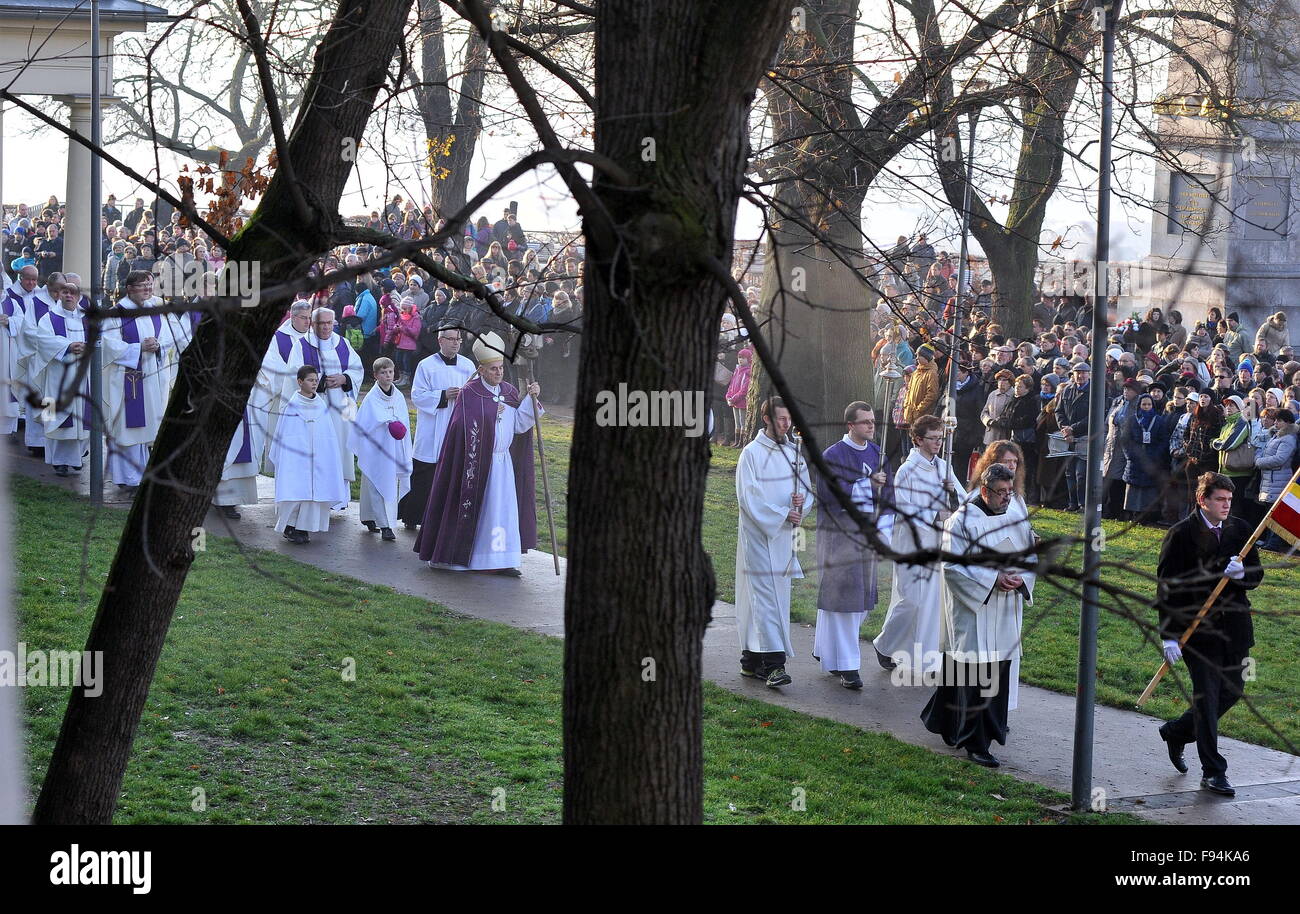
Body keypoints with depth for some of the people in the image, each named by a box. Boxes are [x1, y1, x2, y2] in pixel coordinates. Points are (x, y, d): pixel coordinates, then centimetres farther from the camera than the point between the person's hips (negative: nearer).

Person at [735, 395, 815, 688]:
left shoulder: (794, 452, 11)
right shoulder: (752, 453, -7)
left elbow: (808, 489, 14)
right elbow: (749, 498, -13)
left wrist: (802, 501, -9)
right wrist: (783, 514, -18)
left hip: (784, 535, 6)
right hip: (758, 534, -6)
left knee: (778, 595, 9)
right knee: (765, 597, -12)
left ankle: (752, 660, 18)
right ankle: (773, 663, -17)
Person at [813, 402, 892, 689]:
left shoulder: (876, 454, 9)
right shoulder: (832, 456, -10)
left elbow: (886, 495, 12)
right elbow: (833, 493, -18)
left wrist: (884, 530, 3)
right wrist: (868, 484, -22)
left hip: (867, 532, 7)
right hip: (840, 533, -7)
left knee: (862, 595, 11)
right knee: (843, 593, -6)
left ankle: (826, 649, 28)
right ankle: (846, 666, -2)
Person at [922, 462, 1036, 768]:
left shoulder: (1017, 520, 9)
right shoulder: (962, 521, -9)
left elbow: (1031, 559, 17)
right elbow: (952, 566, -13)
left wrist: (1020, 579, -6)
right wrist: (992, 579, -20)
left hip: (1004, 614, 6)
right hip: (972, 610, -6)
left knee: (999, 672, 8)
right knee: (973, 675, -6)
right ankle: (975, 742, -1)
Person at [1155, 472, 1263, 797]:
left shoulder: (1240, 530, 7)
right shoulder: (1181, 534, -8)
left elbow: (1257, 575, 8)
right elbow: (1167, 586, -8)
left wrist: (1242, 573, -18)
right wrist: (1170, 635, -14)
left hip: (1234, 628, 5)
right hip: (1197, 629, -5)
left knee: (1232, 691, 12)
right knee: (1207, 696, -4)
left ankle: (1176, 732, 35)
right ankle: (1213, 772, 4)